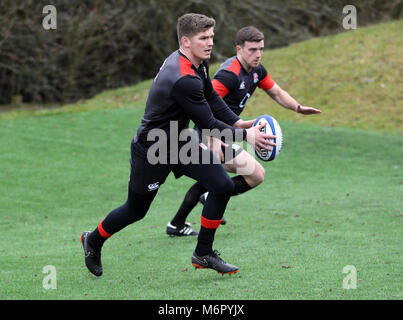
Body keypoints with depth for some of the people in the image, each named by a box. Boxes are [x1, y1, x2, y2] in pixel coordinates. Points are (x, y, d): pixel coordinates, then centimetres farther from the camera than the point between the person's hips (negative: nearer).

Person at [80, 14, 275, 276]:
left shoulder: (199, 63, -4)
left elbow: (210, 96, 15)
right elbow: (208, 125, -27)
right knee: (136, 210, 10)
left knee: (223, 186, -6)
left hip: (181, 141, 8)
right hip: (151, 151, -8)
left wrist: (237, 122, 4)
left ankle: (203, 253, 8)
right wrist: (244, 135, -19)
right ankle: (93, 241, 39)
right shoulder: (183, 80, -34)